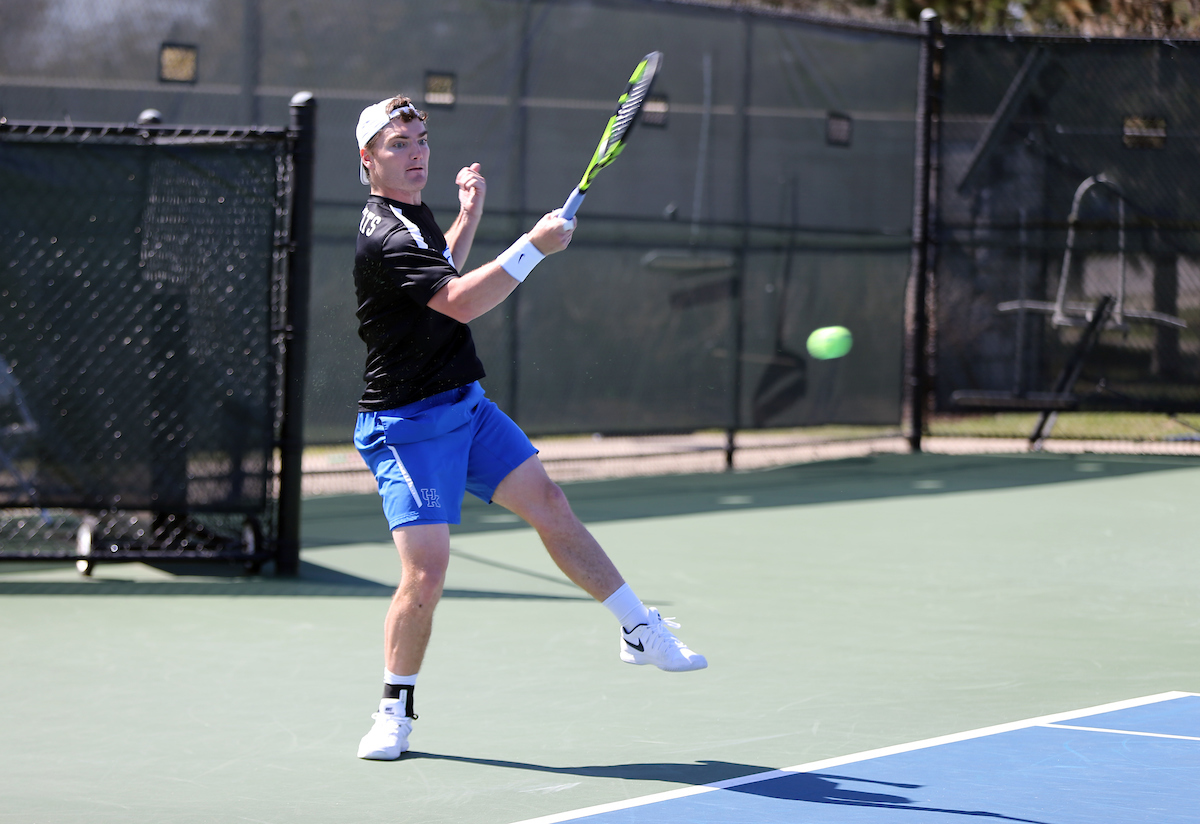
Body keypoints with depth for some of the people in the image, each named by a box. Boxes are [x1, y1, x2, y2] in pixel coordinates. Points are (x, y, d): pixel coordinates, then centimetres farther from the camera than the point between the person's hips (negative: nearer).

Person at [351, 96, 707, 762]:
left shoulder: (414, 218, 12)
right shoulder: (382, 238, -21)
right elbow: (462, 304, -30)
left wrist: (469, 216, 22)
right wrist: (534, 246, -30)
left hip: (466, 407, 9)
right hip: (407, 425, -9)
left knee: (547, 503, 5)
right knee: (425, 571, -13)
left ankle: (642, 632, 13)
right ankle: (396, 712, 5)